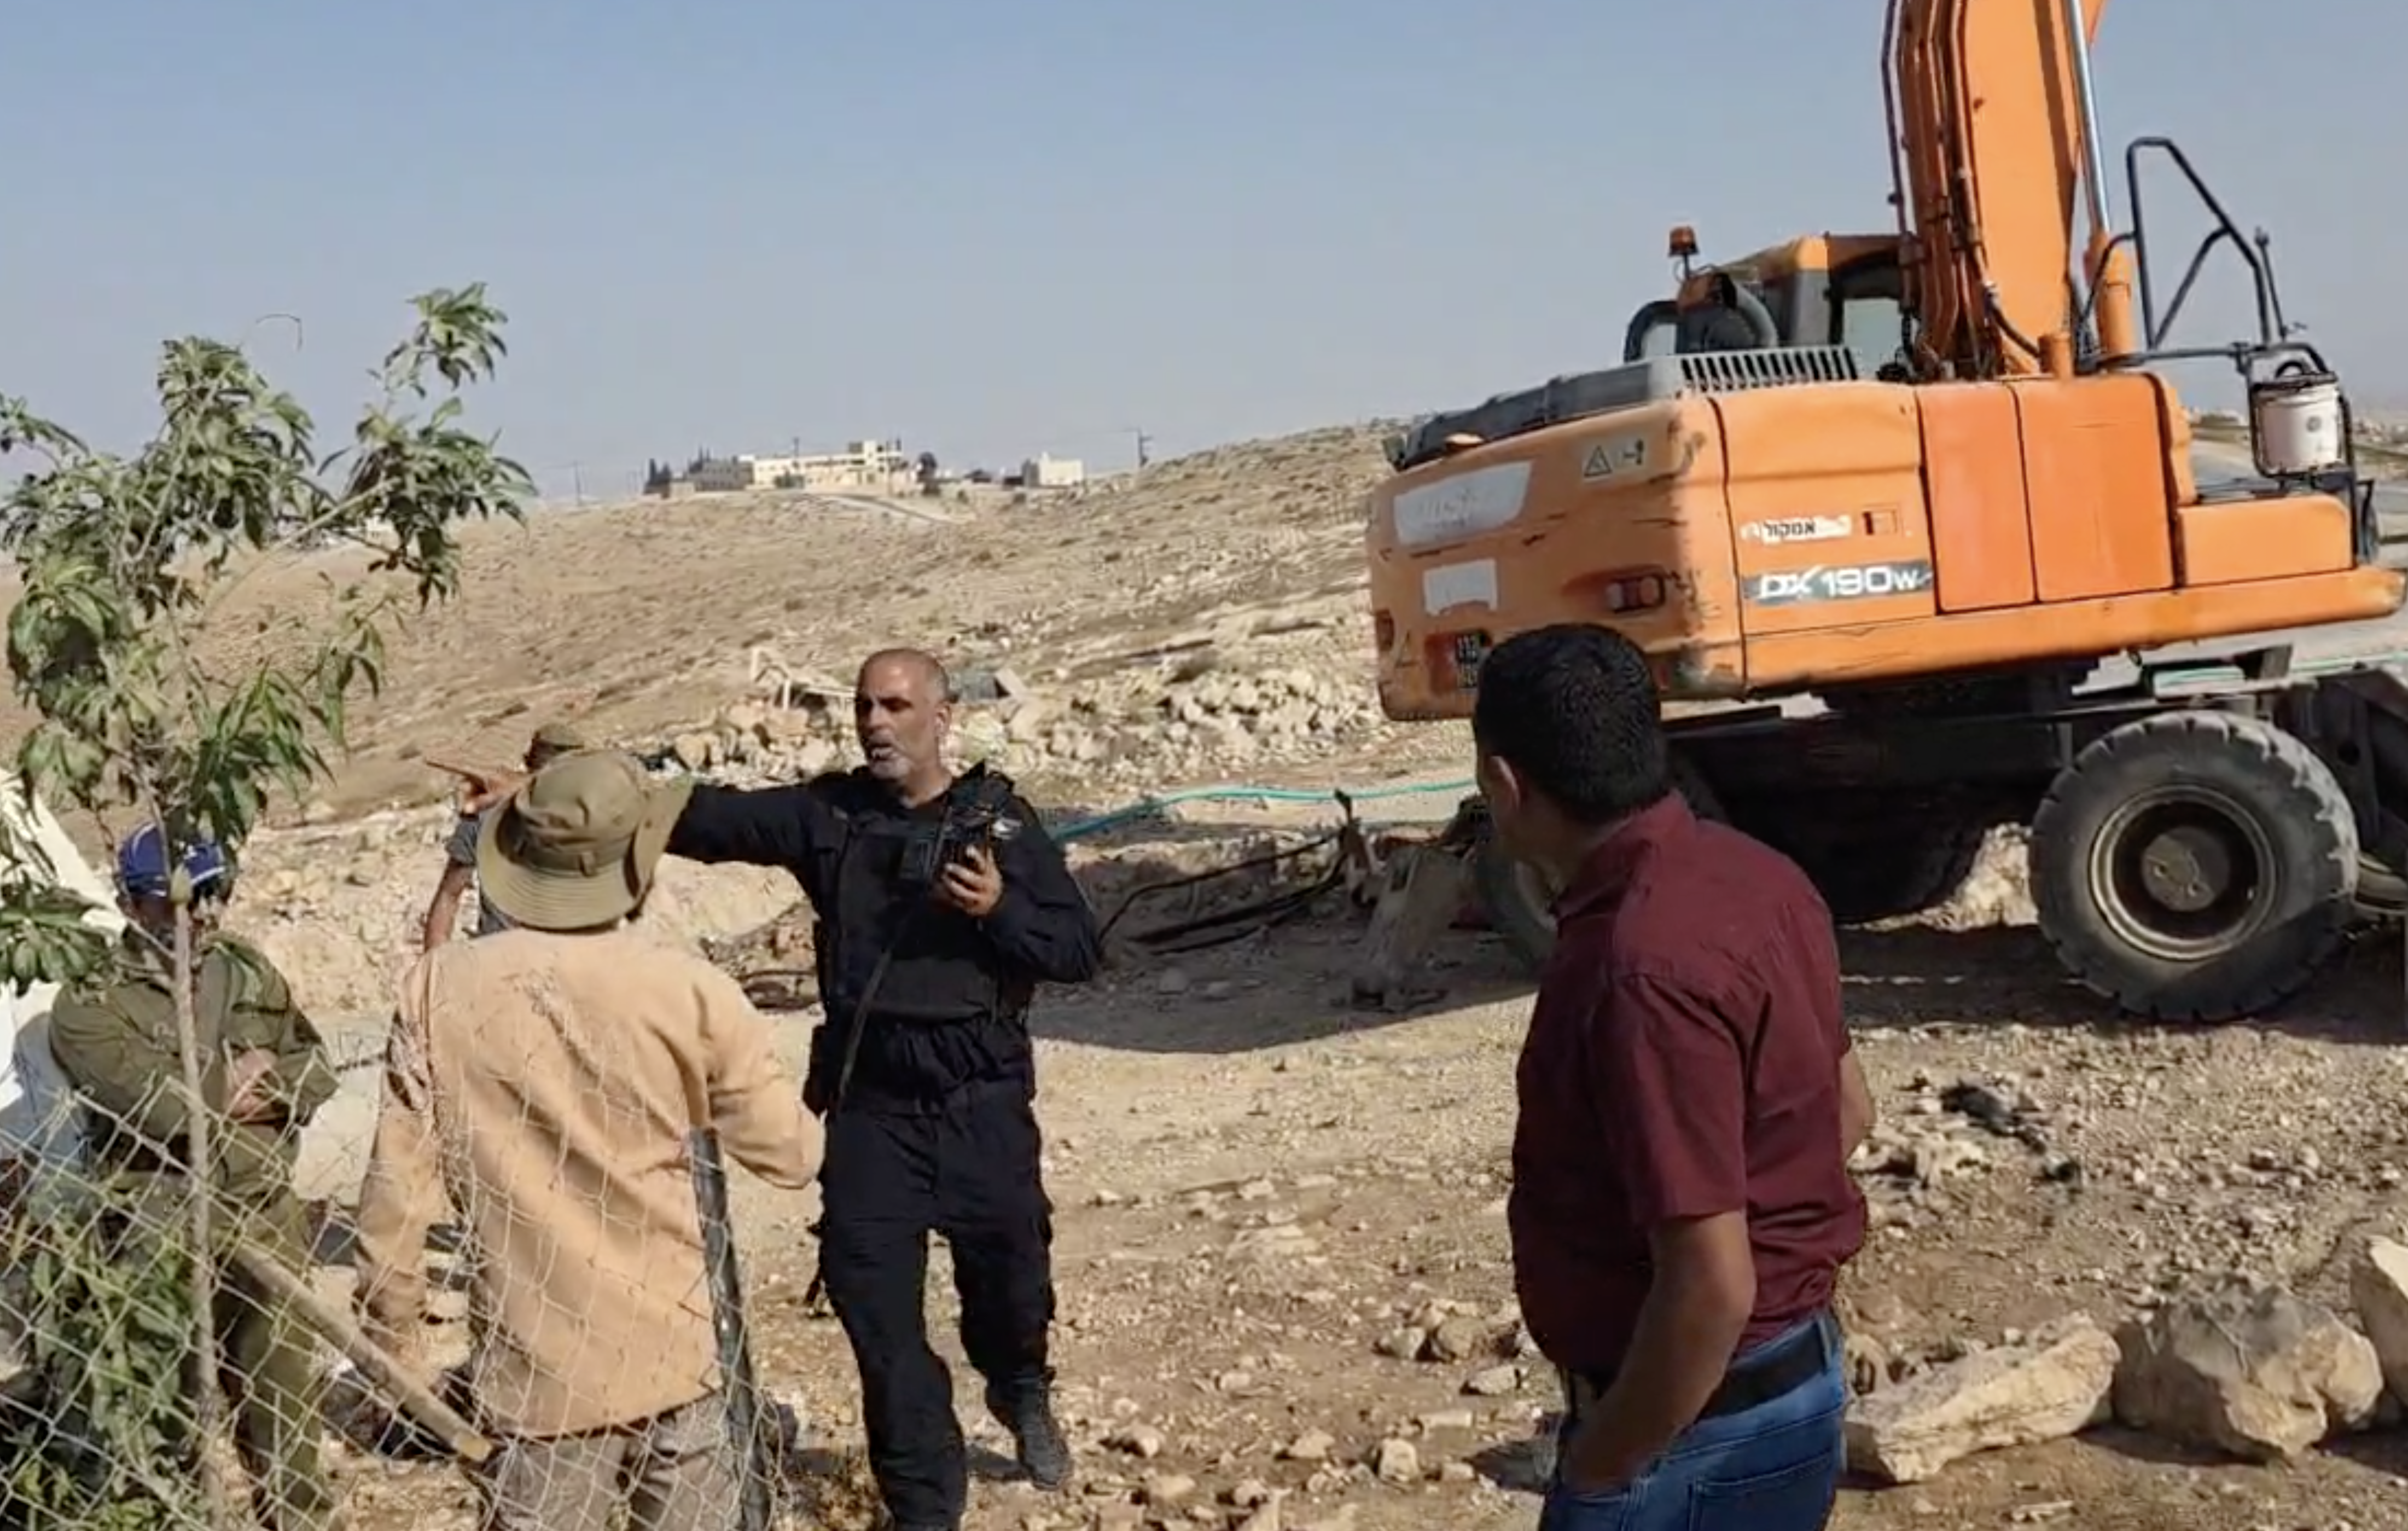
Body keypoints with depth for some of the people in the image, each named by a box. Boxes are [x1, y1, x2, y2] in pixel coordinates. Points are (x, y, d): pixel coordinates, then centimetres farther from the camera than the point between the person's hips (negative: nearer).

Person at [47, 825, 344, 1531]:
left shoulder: (249, 970, 8)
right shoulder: (90, 1001, -11)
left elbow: (317, 1070, 5)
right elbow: (157, 1106, -23)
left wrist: (259, 1089, -13)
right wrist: (234, 1080, -9)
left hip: (269, 1215, 5)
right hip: (161, 1233, -5)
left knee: (286, 1376, 17)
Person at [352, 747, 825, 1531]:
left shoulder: (440, 988, -8)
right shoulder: (691, 992, -9)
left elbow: (398, 1187, -6)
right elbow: (793, 1155, -1)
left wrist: (391, 1334, 8)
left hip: (536, 1367, 0)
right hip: (672, 1354, 0)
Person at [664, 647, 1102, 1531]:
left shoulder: (1000, 820, -2)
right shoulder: (828, 814, 2)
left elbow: (1082, 951, -2)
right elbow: (710, 819, -7)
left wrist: (1001, 909, -20)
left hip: (983, 1101, -1)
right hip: (872, 1103, 1)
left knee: (1007, 1267, 14)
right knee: (876, 1306, 1)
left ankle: (1023, 1393, 50)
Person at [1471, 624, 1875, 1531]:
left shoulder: (1642, 971, -29)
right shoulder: (1749, 876, 1)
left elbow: (1710, 1288, -29)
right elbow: (1846, 1108, 14)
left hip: (1699, 1420, -9)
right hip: (1791, 1369, 9)